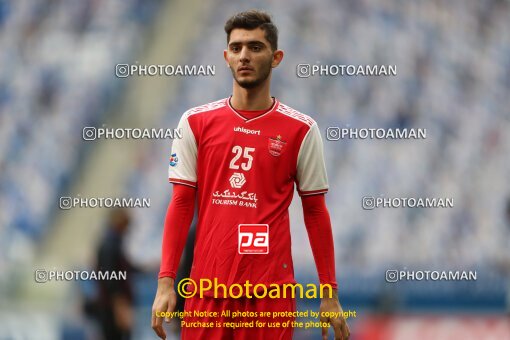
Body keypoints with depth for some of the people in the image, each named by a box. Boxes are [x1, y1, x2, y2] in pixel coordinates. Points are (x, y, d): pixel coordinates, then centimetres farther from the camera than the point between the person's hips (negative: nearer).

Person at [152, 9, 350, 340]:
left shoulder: (301, 130, 2)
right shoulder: (195, 123, 5)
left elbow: (315, 212, 5)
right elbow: (181, 204, 6)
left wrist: (330, 293, 2)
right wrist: (166, 281, -3)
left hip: (271, 287, -1)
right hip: (208, 285, 1)